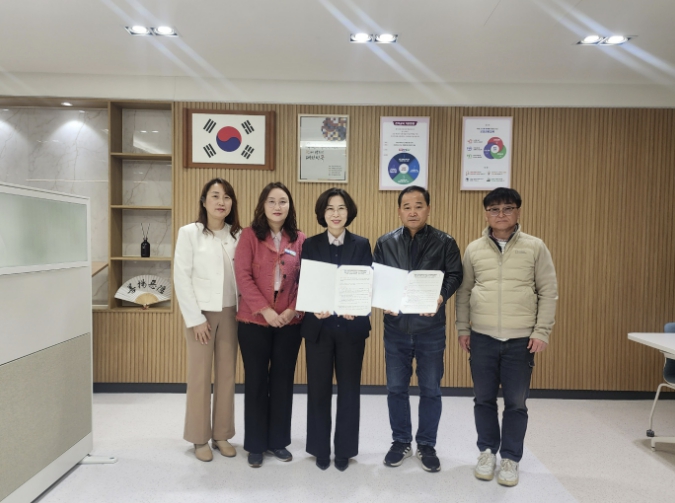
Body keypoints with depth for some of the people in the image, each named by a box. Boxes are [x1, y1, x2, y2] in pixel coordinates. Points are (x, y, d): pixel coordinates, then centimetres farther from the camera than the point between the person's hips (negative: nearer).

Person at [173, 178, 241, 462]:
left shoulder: (238, 235, 4)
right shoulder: (189, 233, -5)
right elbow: (181, 278, -8)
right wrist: (195, 318, -11)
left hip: (230, 313, 3)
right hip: (201, 313, -3)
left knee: (227, 376, 9)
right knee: (199, 377, 4)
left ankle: (222, 435, 23)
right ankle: (199, 438, 19)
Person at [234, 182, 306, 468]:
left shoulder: (299, 240, 4)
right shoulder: (249, 235, -2)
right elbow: (243, 276, -9)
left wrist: (293, 309, -10)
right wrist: (265, 310, -15)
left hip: (290, 322, 2)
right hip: (253, 321, -2)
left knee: (283, 381, 11)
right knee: (256, 382, 8)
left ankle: (278, 441, 28)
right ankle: (255, 444, 24)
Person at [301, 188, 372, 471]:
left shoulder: (362, 245, 3)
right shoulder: (310, 245, 2)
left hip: (351, 327, 0)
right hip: (318, 326, 0)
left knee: (349, 389, 9)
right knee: (318, 389, 8)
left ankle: (345, 450, 26)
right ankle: (320, 449, 26)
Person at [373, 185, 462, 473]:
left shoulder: (444, 242, 0)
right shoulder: (385, 243, 5)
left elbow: (454, 275, -3)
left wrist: (442, 296, -22)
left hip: (431, 327, -1)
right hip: (395, 326, 2)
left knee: (430, 390, 10)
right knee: (396, 388, 11)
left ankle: (427, 445, 28)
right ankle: (401, 442, 29)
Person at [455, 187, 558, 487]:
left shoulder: (535, 247, -1)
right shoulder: (474, 249, 3)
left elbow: (548, 292, -1)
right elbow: (464, 292, 8)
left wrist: (541, 332, -5)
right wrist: (463, 329, 4)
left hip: (521, 338, -1)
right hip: (482, 337, 2)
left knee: (516, 402, 7)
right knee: (484, 399, 11)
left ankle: (510, 458, 25)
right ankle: (487, 452, 30)